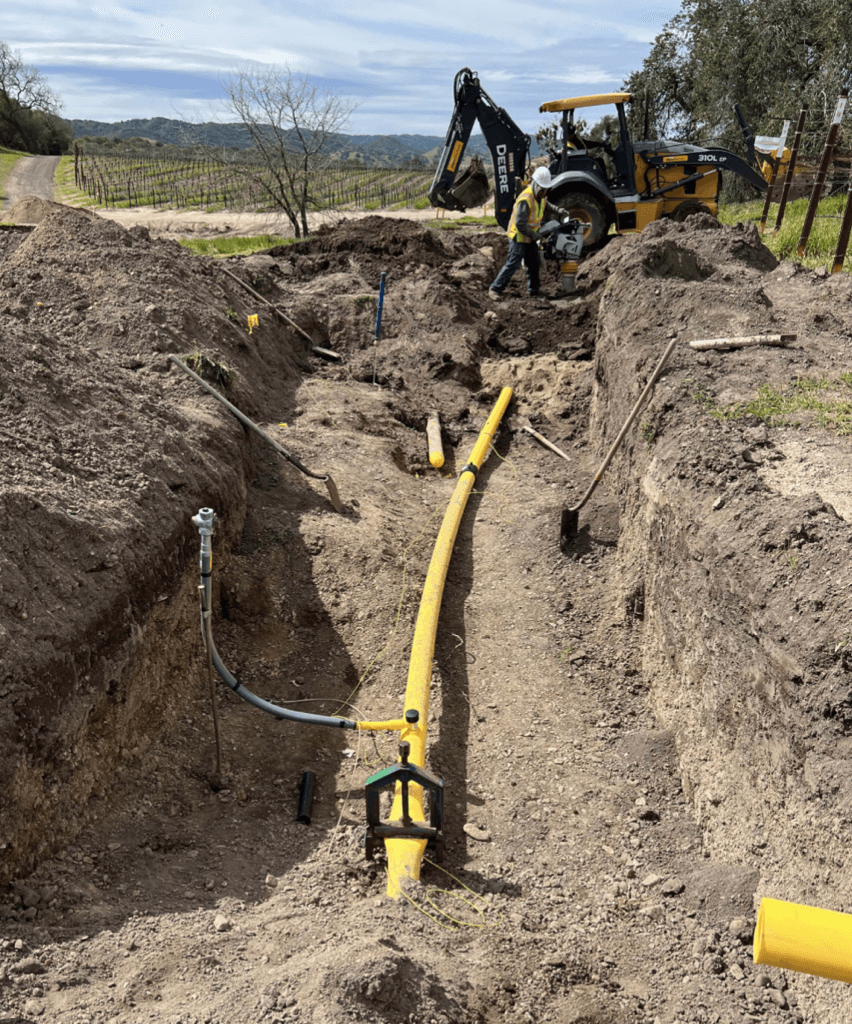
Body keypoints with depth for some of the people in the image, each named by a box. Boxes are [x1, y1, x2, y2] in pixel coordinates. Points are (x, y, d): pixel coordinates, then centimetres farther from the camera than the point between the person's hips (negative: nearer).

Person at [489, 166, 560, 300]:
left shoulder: (542, 196, 1)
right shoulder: (525, 200, -28)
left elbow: (546, 207, 23)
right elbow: (520, 224, -30)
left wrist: (558, 211, 4)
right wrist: (533, 235, -20)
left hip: (530, 236, 9)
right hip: (519, 236, -9)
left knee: (534, 263, 14)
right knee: (513, 264, -9)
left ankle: (534, 289, 28)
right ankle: (495, 289, -3)